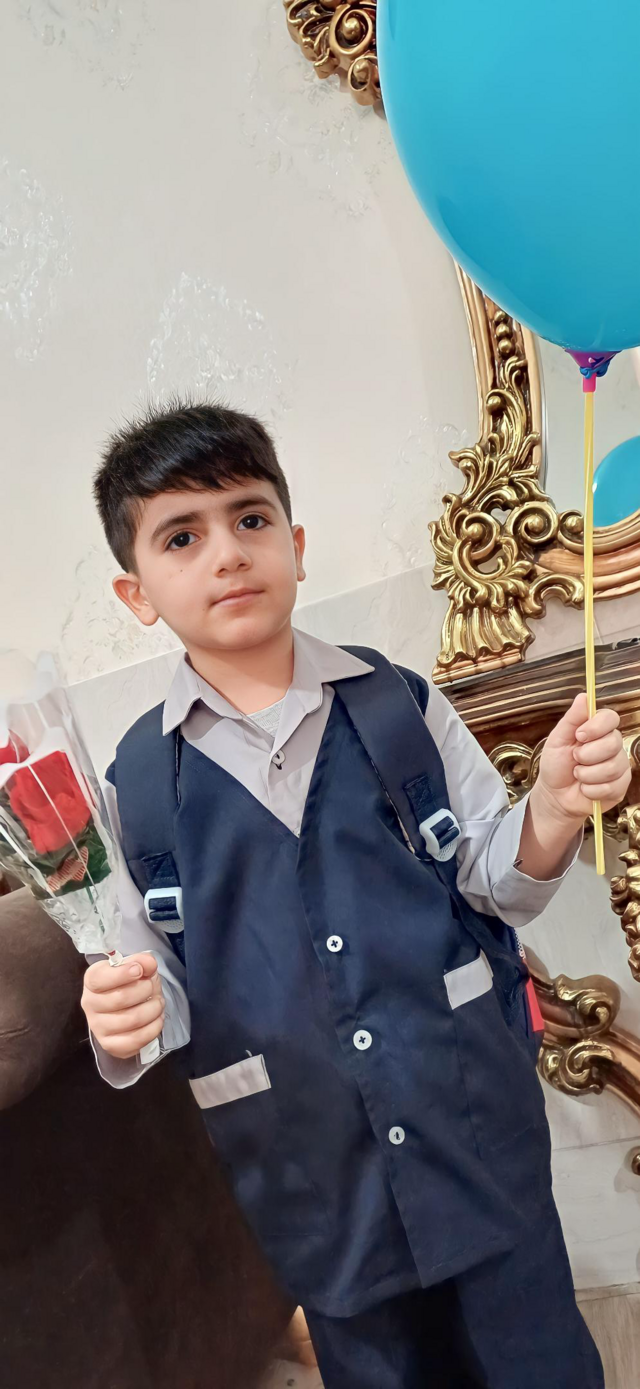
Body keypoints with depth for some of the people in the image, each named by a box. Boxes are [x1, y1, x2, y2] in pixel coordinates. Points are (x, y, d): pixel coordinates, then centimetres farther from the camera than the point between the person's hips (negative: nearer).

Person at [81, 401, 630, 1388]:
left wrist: (555, 812, -19)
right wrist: (127, 1028, -21)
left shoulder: (399, 705, -6)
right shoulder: (138, 781, -6)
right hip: (311, 1175, 0)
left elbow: (495, 880, 0)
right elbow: (164, 986, 1)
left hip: (477, 1119, 0)